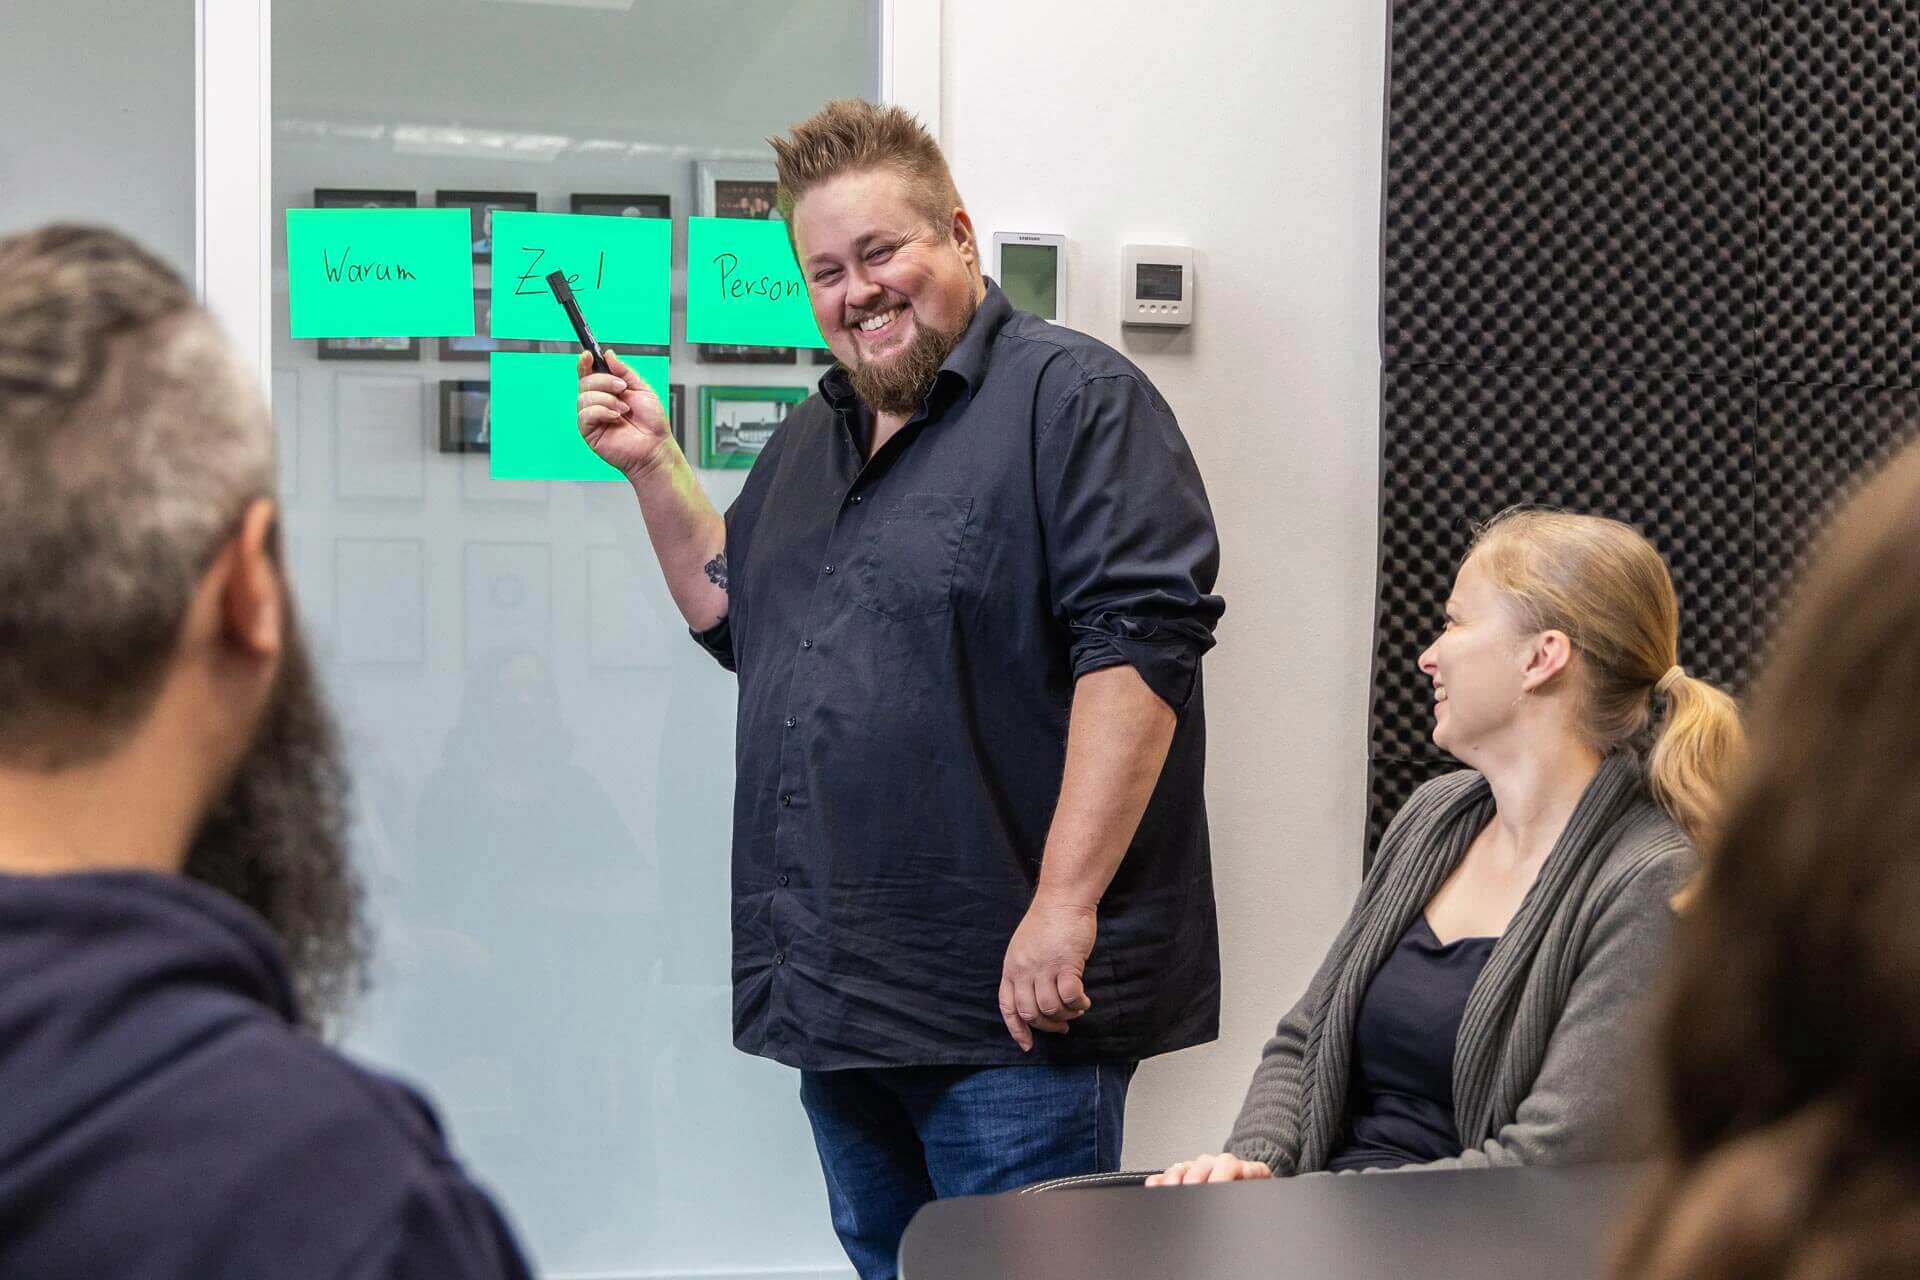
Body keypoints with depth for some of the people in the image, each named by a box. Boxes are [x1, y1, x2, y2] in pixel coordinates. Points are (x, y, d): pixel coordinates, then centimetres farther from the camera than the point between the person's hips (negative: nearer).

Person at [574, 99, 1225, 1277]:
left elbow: (1141, 641, -18)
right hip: (835, 997, 8)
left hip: (1012, 1002, -8)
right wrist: (655, 468, 14)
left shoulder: (1075, 397, -8)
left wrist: (1064, 904, -23)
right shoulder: (813, 437, 18)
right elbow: (732, 615, 28)